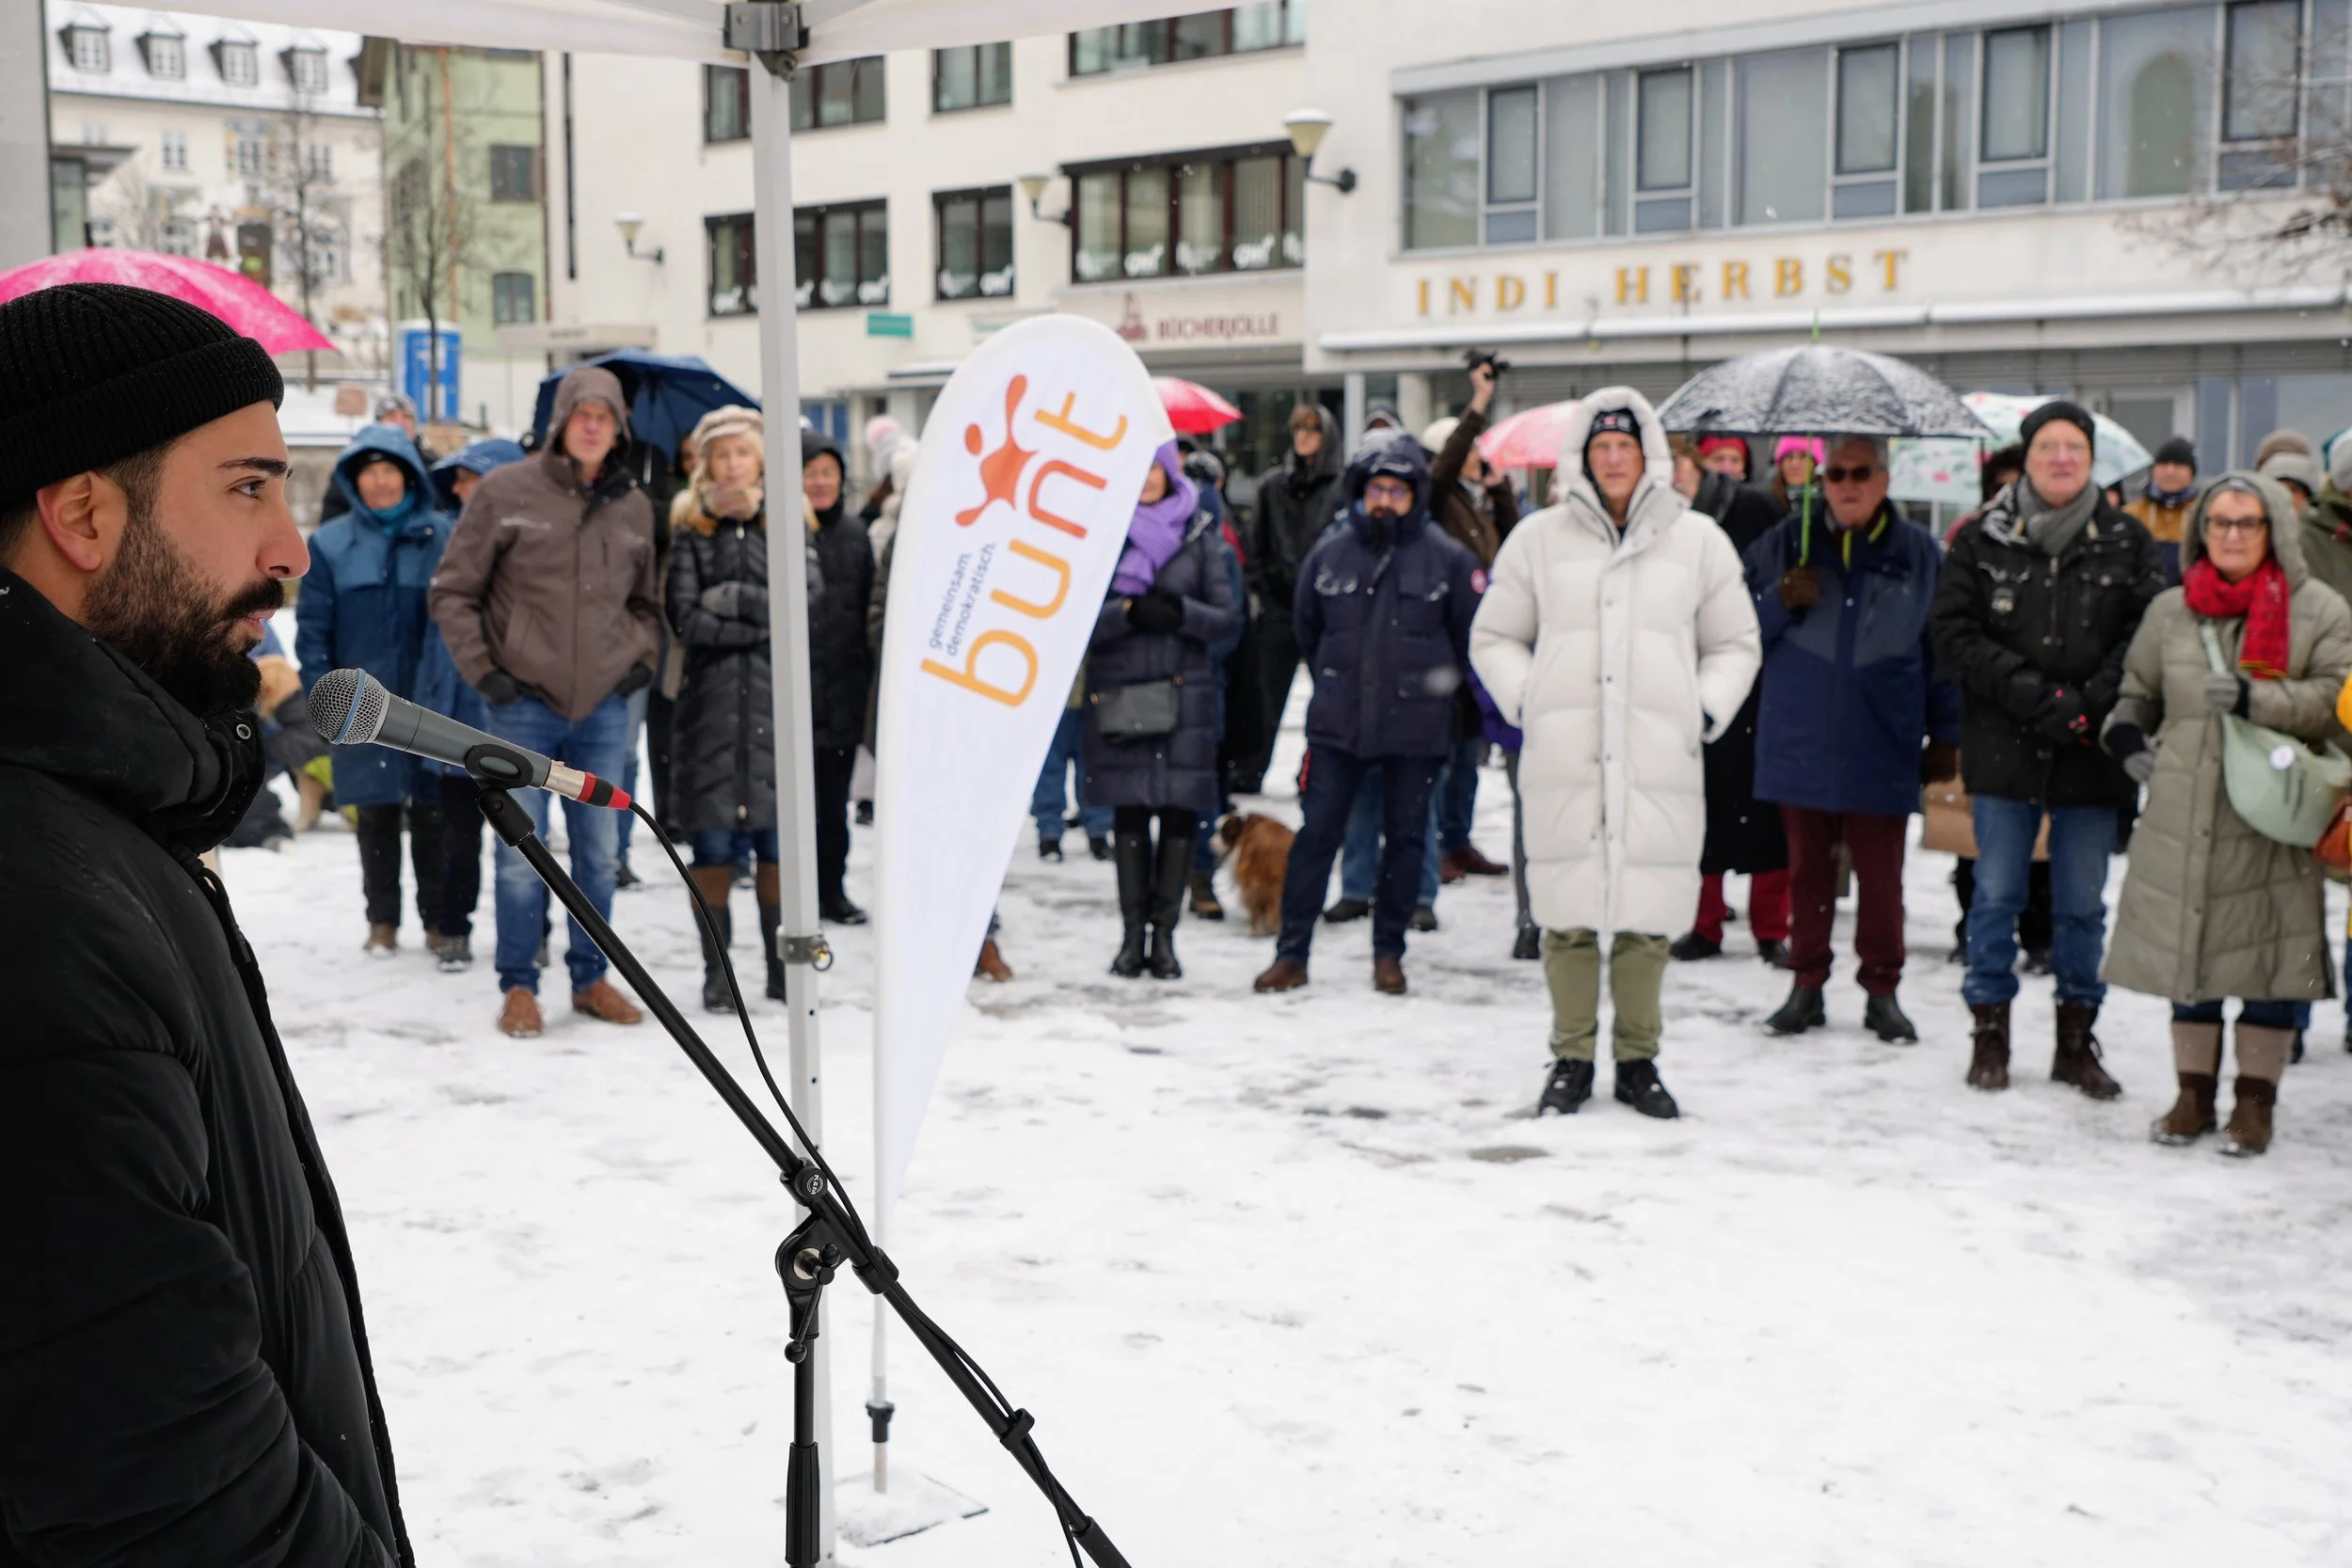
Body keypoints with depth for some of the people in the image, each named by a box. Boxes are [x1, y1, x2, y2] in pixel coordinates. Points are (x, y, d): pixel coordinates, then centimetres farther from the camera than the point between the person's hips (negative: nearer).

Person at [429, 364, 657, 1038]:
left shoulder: (633, 507, 8)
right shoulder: (506, 491, -3)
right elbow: (452, 593, 0)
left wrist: (642, 657, 7)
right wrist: (483, 670, -8)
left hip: (604, 706, 4)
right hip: (522, 706, -3)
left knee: (599, 851, 9)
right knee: (521, 852, 1)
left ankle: (591, 979, 22)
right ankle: (518, 985, 12)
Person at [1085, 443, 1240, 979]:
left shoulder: (1199, 535, 6)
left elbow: (1229, 616, 2)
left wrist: (1180, 612, -15)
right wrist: (1127, 613, -19)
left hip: (1183, 693, 1)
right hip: (1118, 694, -1)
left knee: (1180, 810, -1)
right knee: (1128, 813, 3)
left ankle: (1164, 933, 6)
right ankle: (1133, 934, 9)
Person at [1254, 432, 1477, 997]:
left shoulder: (1447, 558, -4)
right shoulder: (1329, 553, 3)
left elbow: (1471, 638, 6)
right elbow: (1308, 631, 17)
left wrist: (1437, 685, 11)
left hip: (1416, 726, -1)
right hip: (1337, 723, 1)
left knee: (1405, 838, 7)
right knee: (1316, 833, 0)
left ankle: (1389, 952, 19)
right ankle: (1292, 950, 7)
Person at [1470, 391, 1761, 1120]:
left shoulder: (1697, 540, 10)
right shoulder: (1539, 538, 8)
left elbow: (1735, 645, 19)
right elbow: (1493, 639, 17)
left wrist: (1706, 711, 4)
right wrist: (1526, 702, 2)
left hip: (1660, 760, 0)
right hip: (1563, 759, 0)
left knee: (1646, 918, 1)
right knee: (1568, 914, 0)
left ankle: (1639, 1060, 15)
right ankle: (1571, 1059, 14)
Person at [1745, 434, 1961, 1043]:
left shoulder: (1919, 553, 5)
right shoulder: (1785, 543, 6)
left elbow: (1943, 650, 8)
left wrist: (1945, 736, 5)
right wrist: (1781, 602, -13)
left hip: (1881, 751, -1)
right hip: (1799, 742, 1)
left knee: (1881, 875, 4)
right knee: (1807, 870, 9)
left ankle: (1882, 992, 16)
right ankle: (1806, 987, 20)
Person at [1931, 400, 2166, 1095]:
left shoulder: (2128, 542, 4)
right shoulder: (1981, 540, 2)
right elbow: (1955, 633, -4)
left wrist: (2090, 705, -13)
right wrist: (2033, 696, -13)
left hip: (2091, 754, 1)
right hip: (2004, 748, -1)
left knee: (2083, 904, 8)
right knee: (1997, 895, 5)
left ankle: (2076, 1039, 19)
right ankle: (1990, 1032, 17)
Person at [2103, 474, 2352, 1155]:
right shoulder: (2170, 611, 11)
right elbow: (2136, 691, 23)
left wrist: (2255, 700, -20)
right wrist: (2126, 737, 3)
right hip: (2183, 815, 3)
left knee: (2270, 956, 1)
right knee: (2187, 947, 8)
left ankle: (2255, 1099, 14)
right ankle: (2194, 1092, 21)